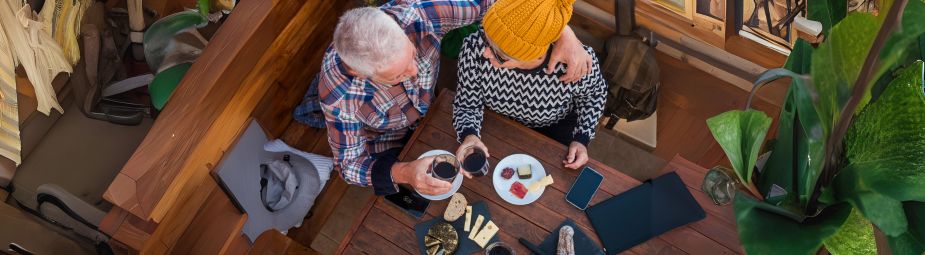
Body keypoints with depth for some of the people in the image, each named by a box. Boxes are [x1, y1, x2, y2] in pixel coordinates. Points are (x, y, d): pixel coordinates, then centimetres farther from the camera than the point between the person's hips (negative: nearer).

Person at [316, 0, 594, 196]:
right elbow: (349, 164, -27)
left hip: (433, 108, 3)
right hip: (391, 144, -2)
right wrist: (403, 173, -47)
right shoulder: (339, 93, -40)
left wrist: (564, 32, -46)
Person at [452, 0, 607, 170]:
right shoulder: (475, 47, -38)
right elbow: (467, 104, -21)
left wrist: (582, 139, -21)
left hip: (558, 127, -1)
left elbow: (594, 93, -14)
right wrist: (469, 136, -40)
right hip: (502, 122, 1)